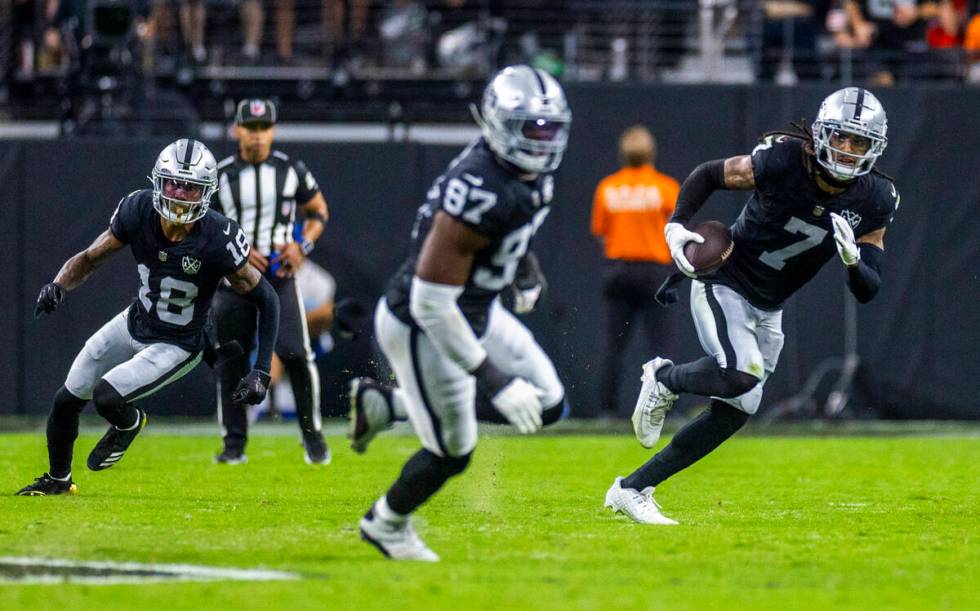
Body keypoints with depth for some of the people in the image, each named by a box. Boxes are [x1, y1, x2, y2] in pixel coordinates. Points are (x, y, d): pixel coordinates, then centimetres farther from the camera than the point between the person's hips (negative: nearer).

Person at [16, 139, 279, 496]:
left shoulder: (218, 241, -30)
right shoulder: (139, 212, -19)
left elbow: (266, 300, -19)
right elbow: (90, 258, -5)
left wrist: (261, 372, -23)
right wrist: (58, 286, -27)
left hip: (176, 346, -5)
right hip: (135, 323, 5)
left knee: (105, 397, -22)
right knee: (67, 401, 10)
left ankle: (129, 423, 17)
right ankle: (58, 479, 40)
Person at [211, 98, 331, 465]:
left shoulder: (291, 171, 2)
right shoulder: (220, 176, 0)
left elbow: (318, 211, 14)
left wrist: (303, 245, -4)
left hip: (279, 274, -1)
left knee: (296, 354, -13)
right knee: (231, 362, 2)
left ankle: (312, 435, 1)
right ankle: (234, 443, 13)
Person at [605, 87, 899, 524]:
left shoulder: (875, 199, -9)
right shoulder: (784, 160, -22)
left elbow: (868, 291, -7)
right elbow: (709, 175, -5)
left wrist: (852, 258, -28)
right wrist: (676, 226, -19)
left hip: (767, 312, 6)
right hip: (722, 286, -6)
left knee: (734, 411, 4)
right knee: (741, 374, -30)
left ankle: (632, 489, 15)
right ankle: (665, 379, 2)